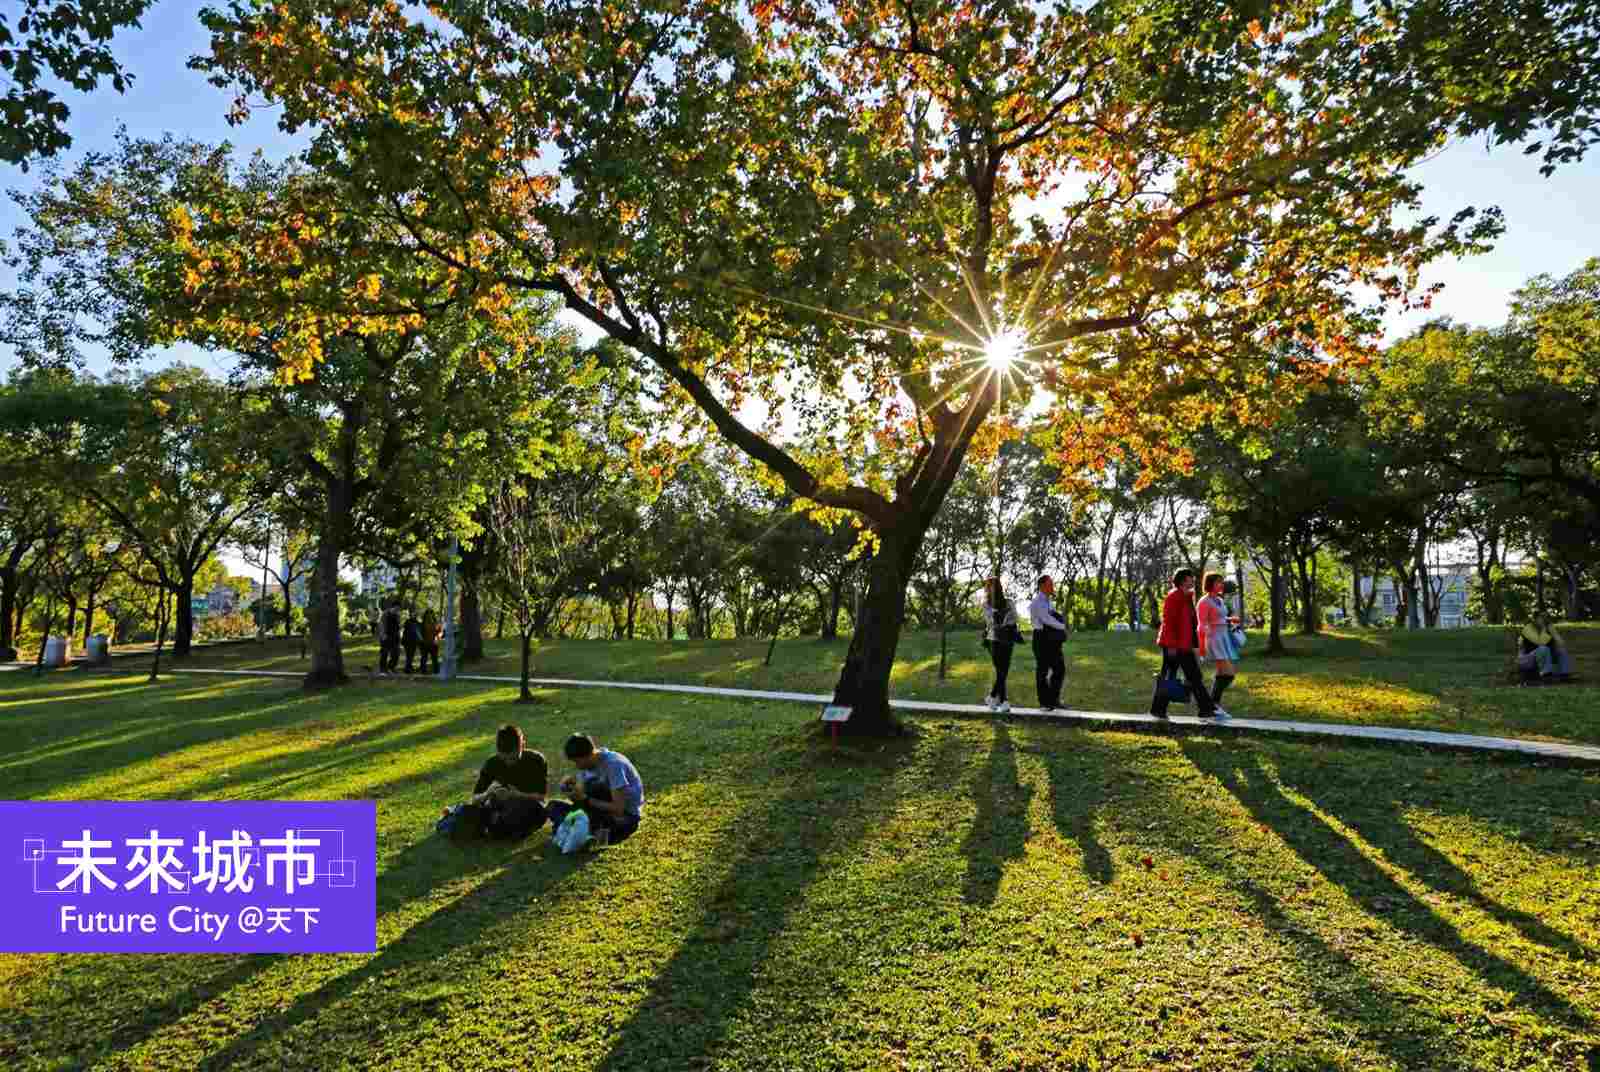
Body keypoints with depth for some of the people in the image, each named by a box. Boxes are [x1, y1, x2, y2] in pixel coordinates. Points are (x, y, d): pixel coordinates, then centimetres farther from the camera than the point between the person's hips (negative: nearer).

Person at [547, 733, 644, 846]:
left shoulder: (613, 764, -24)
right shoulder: (588, 763, 0)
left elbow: (618, 809, -27)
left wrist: (586, 799, -26)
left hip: (627, 817, -8)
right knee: (554, 806, 2)